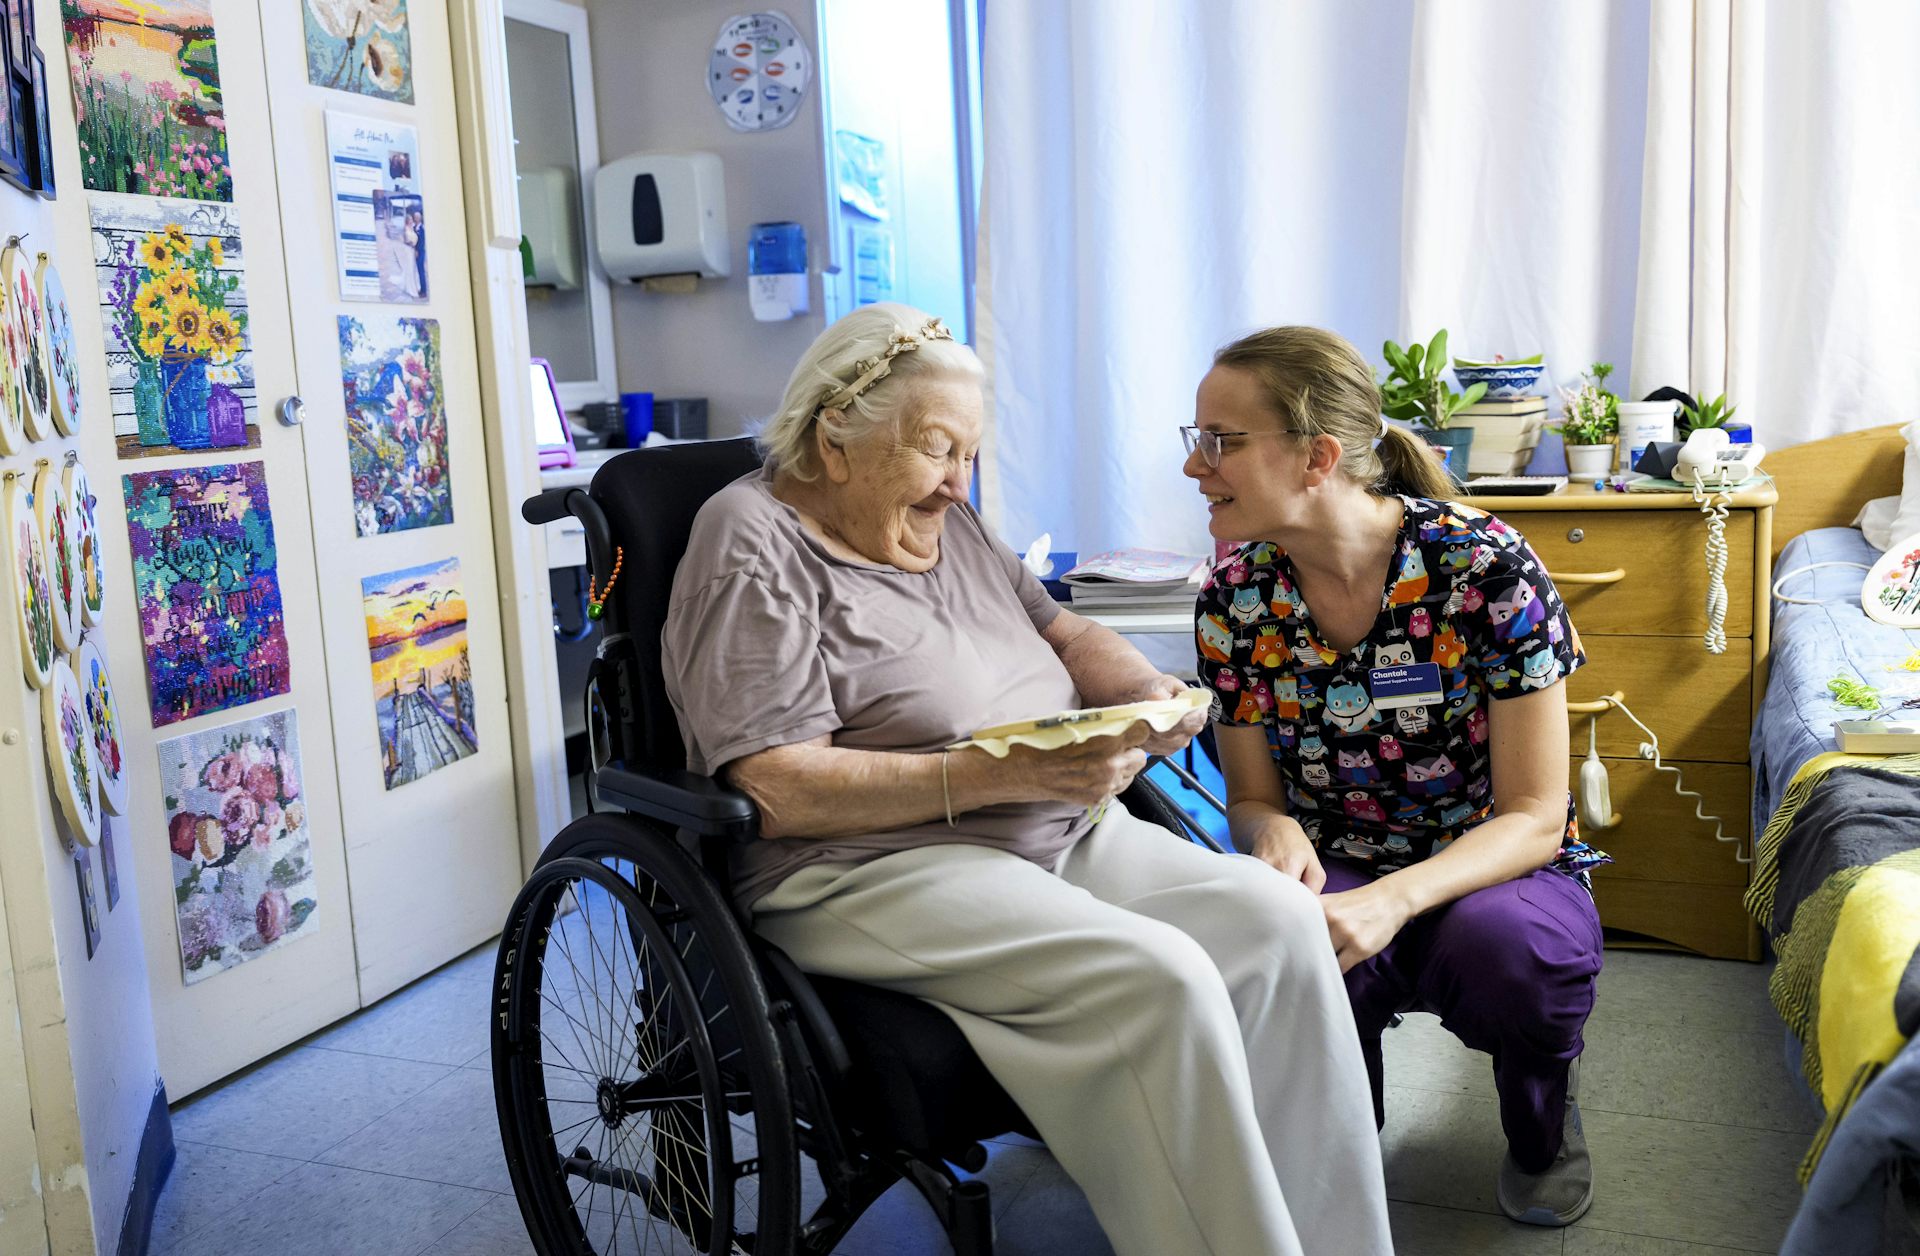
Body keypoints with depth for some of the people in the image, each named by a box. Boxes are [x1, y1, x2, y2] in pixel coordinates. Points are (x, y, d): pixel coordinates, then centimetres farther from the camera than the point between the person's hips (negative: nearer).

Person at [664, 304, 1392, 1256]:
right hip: (868, 872, -7)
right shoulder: (755, 550, -7)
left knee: (1276, 915, -14)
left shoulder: (947, 523, 17)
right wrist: (1000, 774, -22)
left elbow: (1065, 633, 24)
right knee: (1155, 979, -29)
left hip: (1066, 832, 8)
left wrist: (1151, 693, 1)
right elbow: (775, 792, -17)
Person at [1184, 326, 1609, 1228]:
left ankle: (1542, 1119, 2)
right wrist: (1274, 830, -25)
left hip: (1494, 874, -1)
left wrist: (1395, 899, -36)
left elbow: (1533, 817, -18)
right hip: (1335, 876, 2)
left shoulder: (1486, 569, -19)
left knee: (1500, 943, -37)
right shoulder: (1234, 597, -8)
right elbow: (1251, 796, 2)